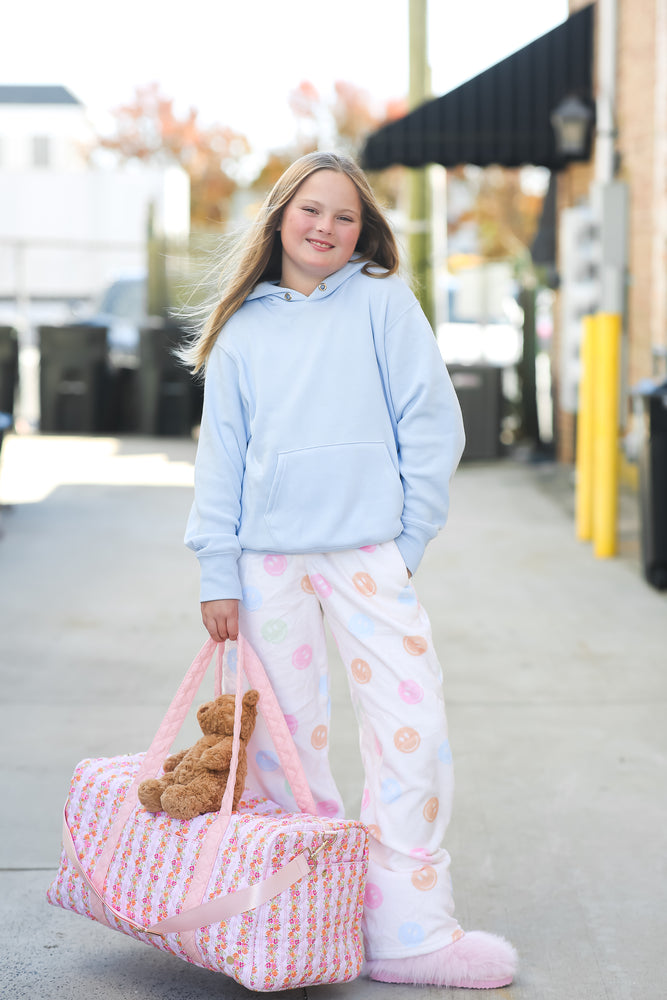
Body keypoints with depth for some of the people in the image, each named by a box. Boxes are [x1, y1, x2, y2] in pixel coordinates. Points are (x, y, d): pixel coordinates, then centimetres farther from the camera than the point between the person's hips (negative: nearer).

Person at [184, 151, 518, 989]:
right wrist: (218, 571, 3)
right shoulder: (241, 330, 11)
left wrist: (408, 538, -4)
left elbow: (431, 424, 2)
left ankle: (407, 933, -1)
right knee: (278, 743, 5)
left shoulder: (384, 302, 5)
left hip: (367, 551, -2)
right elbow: (221, 454, 10)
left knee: (410, 731, -8)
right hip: (269, 559, 2)